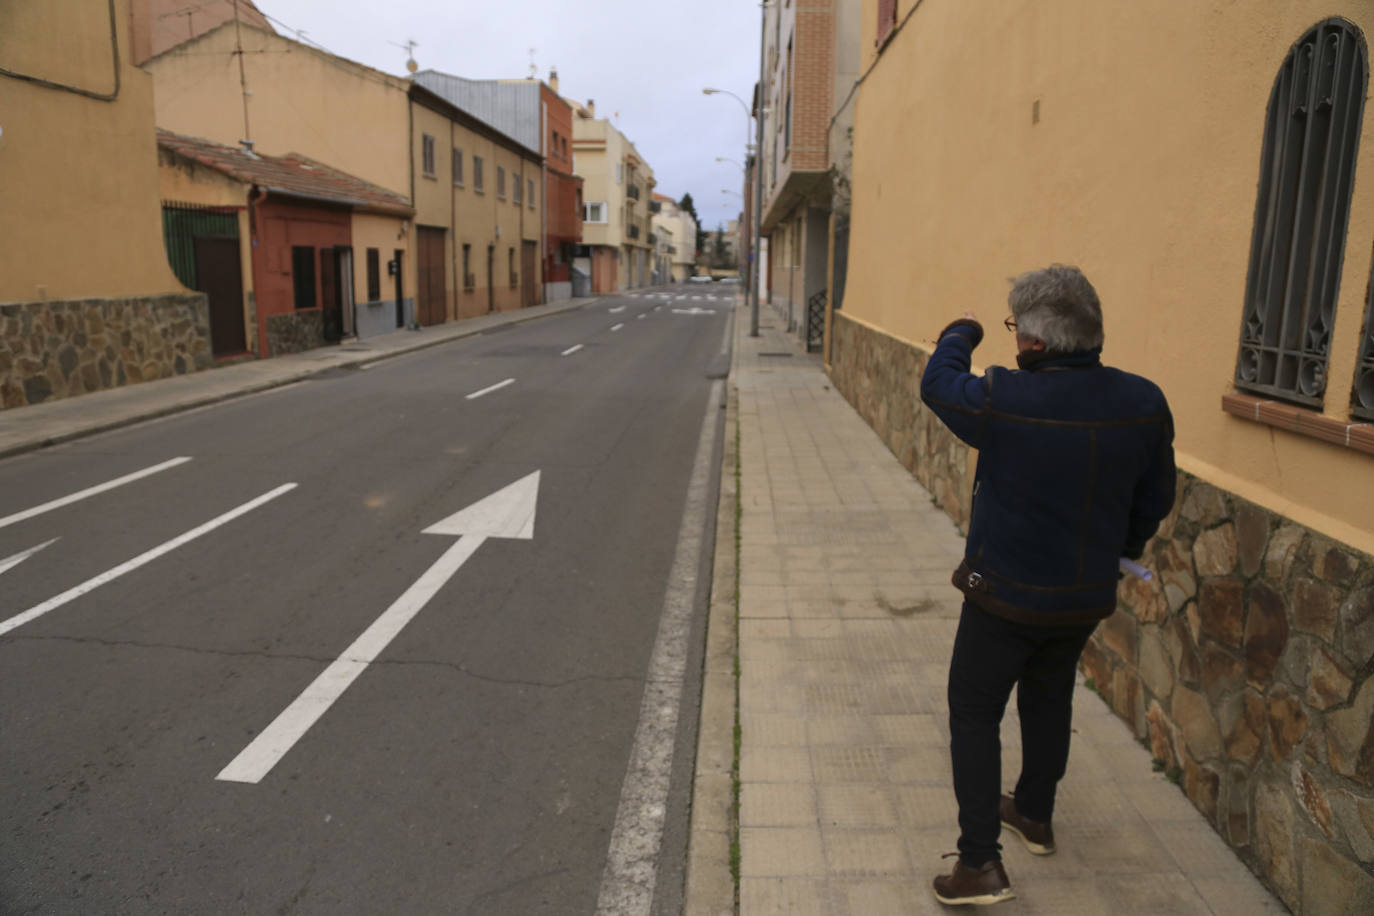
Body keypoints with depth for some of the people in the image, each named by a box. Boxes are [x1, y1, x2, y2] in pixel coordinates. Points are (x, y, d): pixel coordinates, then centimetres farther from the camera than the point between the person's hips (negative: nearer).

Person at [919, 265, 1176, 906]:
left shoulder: (1004, 400, -27)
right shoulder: (1144, 403, -11)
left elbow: (938, 385, -5)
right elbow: (1155, 498, 3)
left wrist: (960, 335, 15)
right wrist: (1123, 548, 23)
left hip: (1006, 597, -5)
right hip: (1087, 595, 6)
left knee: (973, 715, 10)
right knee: (1049, 700, 26)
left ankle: (980, 864, 12)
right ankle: (1035, 817, 46)